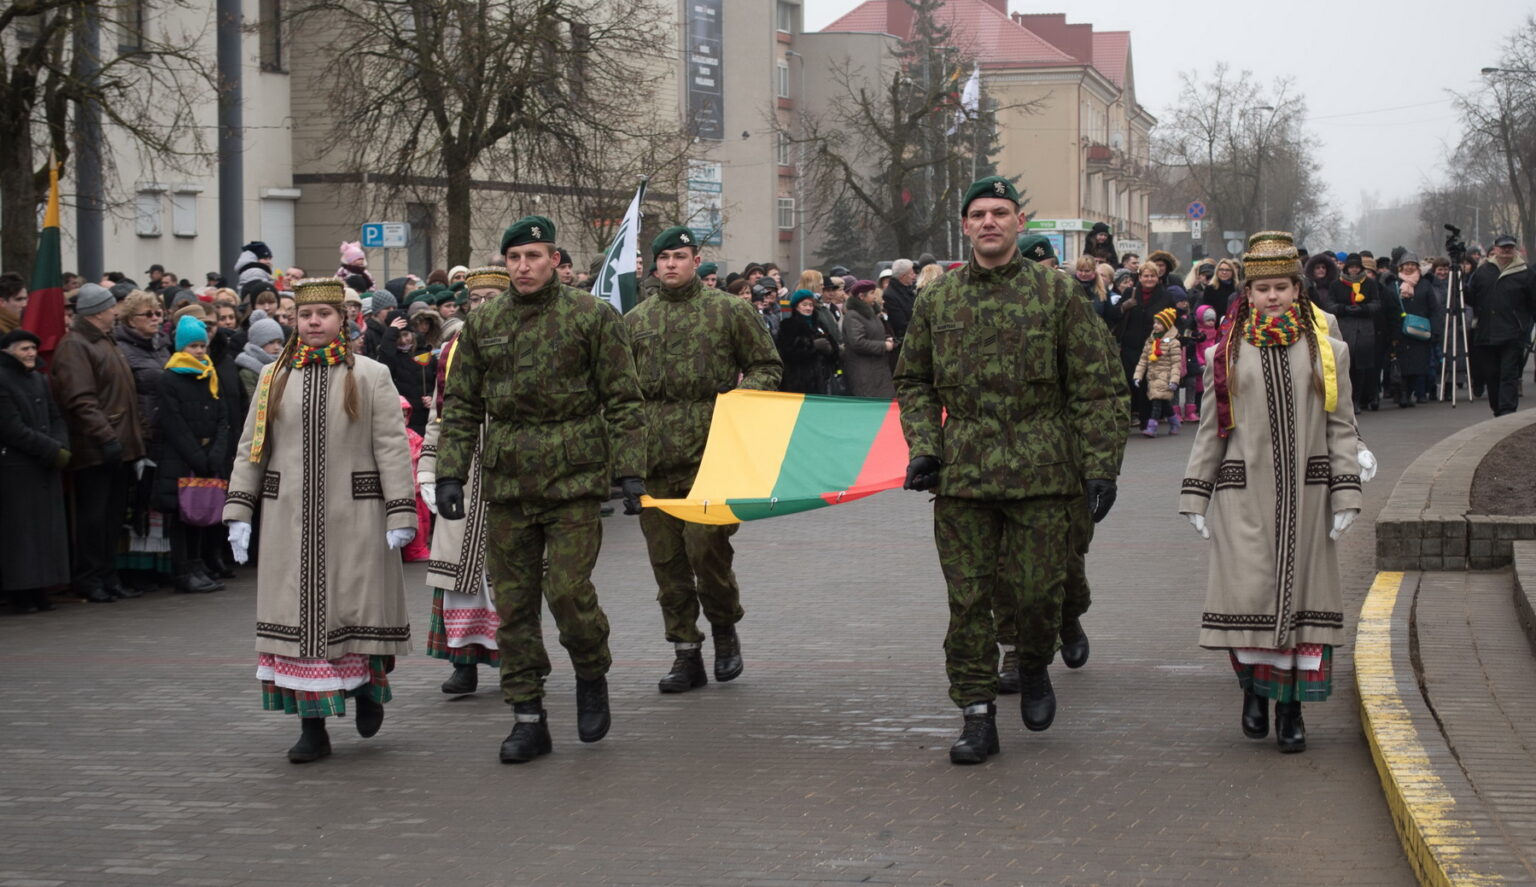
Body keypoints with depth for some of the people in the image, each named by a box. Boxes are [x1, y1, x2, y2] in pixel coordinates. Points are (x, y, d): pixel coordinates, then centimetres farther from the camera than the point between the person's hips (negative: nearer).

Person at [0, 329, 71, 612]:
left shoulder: (39, 380, 15)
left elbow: (57, 418, 14)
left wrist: (61, 448, -6)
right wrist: (53, 451, -13)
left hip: (46, 468, 7)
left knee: (48, 529, 4)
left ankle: (40, 590, 8)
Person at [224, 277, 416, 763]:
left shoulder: (370, 376, 2)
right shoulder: (273, 377, 9)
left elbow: (392, 449, -2)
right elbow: (250, 449, 12)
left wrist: (400, 515, -8)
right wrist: (239, 513, 5)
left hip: (354, 521, -2)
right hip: (290, 520, 2)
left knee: (357, 610, 1)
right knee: (300, 617, 0)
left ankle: (366, 685, 32)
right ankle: (312, 727, 6)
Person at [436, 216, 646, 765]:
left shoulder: (593, 317, -1)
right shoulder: (483, 325, 9)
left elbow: (622, 401, -1)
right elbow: (461, 407, 12)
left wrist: (630, 473, -7)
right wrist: (450, 474, 4)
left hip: (574, 478, -4)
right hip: (507, 483, 4)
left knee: (568, 591, -10)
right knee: (513, 602, 4)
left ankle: (592, 678, 19)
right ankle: (528, 719, 11)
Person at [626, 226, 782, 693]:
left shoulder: (727, 311, 5)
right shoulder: (635, 321, 16)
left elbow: (768, 366, 9)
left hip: (710, 449, -4)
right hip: (654, 456, 4)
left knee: (706, 543, -14)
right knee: (666, 556, 4)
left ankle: (724, 627, 12)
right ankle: (685, 653, 13)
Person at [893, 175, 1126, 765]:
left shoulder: (1056, 293, 1)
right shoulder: (937, 301, 9)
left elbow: (1096, 386, 1)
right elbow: (913, 381, 20)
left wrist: (1101, 467, -5)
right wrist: (923, 446, 4)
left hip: (1040, 471, -2)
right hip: (962, 473, 2)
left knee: (1038, 589, -2)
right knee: (968, 597, 2)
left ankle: (1035, 667, 29)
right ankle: (977, 715, 9)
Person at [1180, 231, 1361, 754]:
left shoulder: (1326, 352, 7)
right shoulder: (1228, 354, 6)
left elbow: (1341, 429, 7)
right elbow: (1210, 430, 10)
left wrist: (1345, 496, -1)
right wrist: (1196, 497, 6)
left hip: (1306, 494, 1)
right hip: (1243, 493, -1)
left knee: (1301, 593, 2)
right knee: (1249, 591, -9)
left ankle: (1291, 709, 11)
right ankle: (1254, 688, 15)